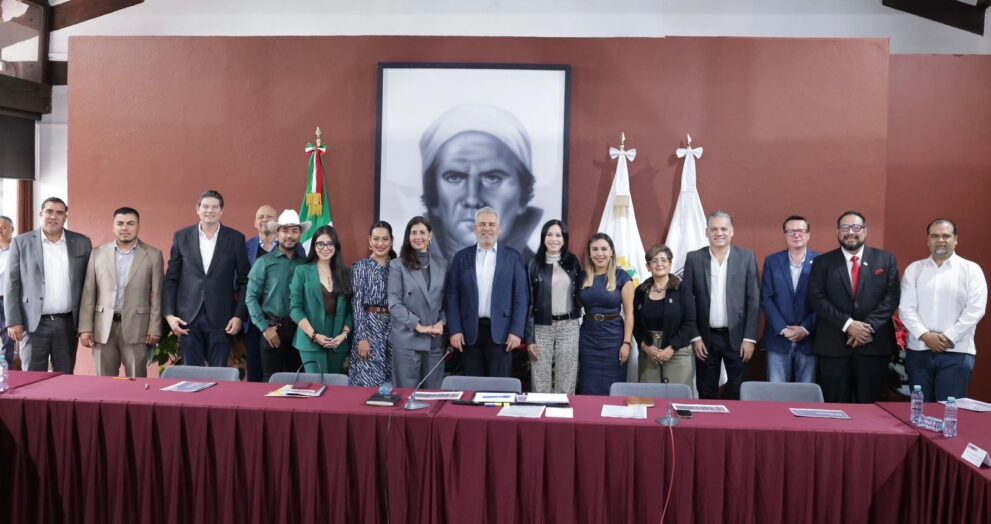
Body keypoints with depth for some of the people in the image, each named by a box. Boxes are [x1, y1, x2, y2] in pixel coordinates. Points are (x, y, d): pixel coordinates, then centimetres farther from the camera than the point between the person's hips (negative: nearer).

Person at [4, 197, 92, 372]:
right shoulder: (21, 243, 3)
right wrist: (13, 322, -5)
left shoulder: (82, 243, 6)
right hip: (34, 323, -1)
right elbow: (11, 284, 1)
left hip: (68, 323, 1)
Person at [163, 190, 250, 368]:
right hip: (188, 318, 1)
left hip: (221, 319, -1)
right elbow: (171, 279, 7)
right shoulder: (182, 237, 6)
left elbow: (244, 281, 3)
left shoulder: (235, 239, 2)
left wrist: (239, 315, -5)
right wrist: (169, 314, -1)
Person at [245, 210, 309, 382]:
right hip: (272, 329, -3)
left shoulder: (305, 263, 7)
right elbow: (251, 297, -4)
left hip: (299, 330, 3)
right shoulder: (264, 262, -1)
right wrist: (264, 328, -10)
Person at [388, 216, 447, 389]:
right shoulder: (397, 265, -2)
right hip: (407, 339, -3)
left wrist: (441, 322, -6)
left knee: (433, 392, 8)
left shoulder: (441, 264, 10)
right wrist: (418, 326, -14)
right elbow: (394, 303, -8)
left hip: (435, 340, 3)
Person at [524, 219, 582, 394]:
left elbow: (579, 295, 14)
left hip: (569, 327, 2)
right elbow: (528, 302, -1)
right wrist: (529, 338, -6)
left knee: (566, 382, 4)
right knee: (540, 382, 1)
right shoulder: (534, 264, -1)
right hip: (542, 327, -1)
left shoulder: (573, 262, 6)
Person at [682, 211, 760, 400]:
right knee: (706, 395, 9)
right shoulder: (694, 258, 0)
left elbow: (753, 300, -1)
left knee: (739, 394, 6)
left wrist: (749, 338, -6)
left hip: (737, 337, 0)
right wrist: (695, 337, -4)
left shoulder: (747, 257, 0)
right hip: (705, 338, 1)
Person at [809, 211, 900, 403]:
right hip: (833, 345, -1)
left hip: (874, 344, 1)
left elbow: (892, 297, 0)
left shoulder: (886, 260, 8)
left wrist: (869, 326, -12)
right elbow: (817, 299, -3)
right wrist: (847, 324, -14)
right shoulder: (823, 262, 5)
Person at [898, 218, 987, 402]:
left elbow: (975, 309, -6)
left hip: (957, 353, -2)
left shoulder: (971, 270, 3)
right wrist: (925, 335, -11)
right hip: (918, 351, 2)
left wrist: (949, 337, -13)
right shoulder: (914, 269, 9)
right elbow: (906, 308, 2)